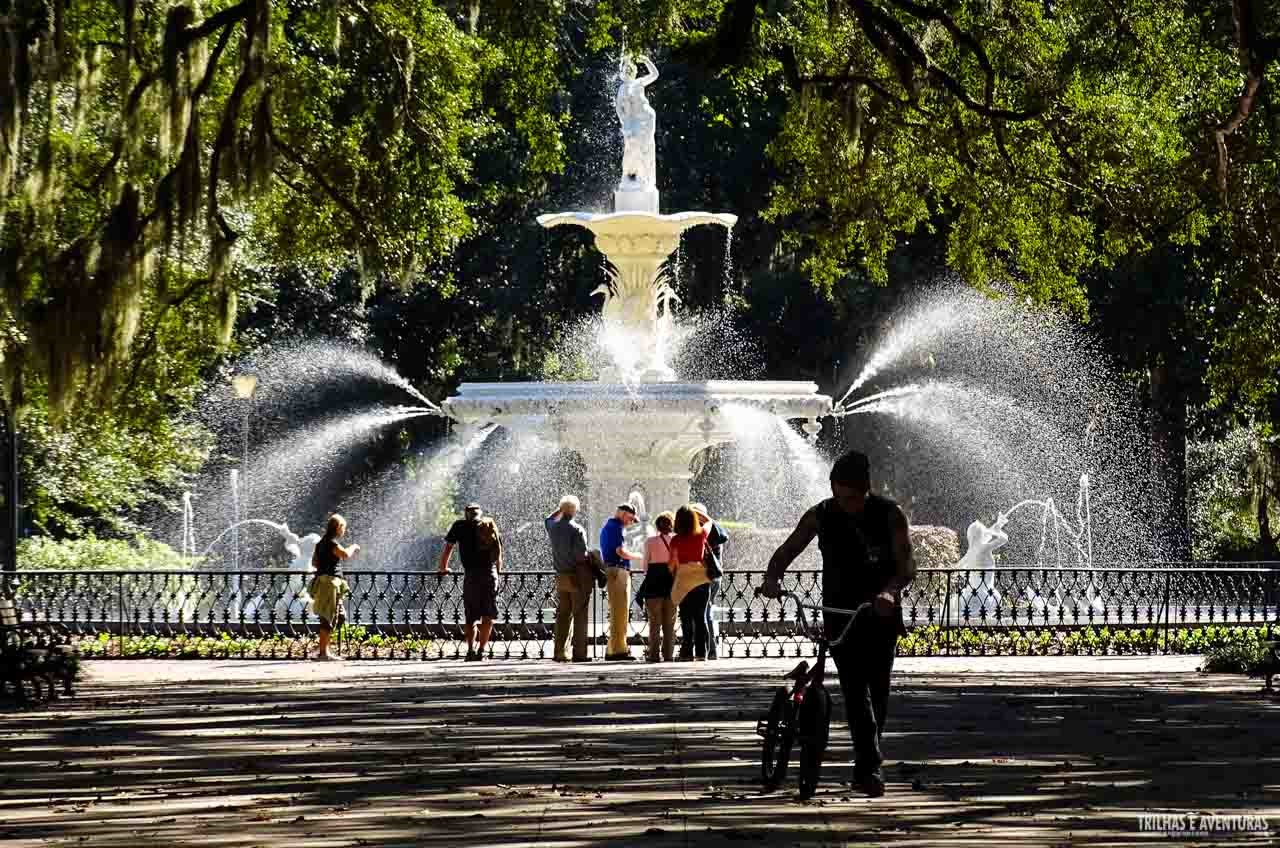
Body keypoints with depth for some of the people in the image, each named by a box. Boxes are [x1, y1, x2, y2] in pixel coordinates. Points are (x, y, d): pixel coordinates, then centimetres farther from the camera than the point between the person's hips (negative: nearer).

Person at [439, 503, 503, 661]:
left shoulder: (460, 525, 10)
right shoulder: (491, 525, 16)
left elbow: (448, 549, 14)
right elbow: (499, 552, 23)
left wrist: (443, 568, 29)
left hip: (471, 574, -1)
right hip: (490, 573, 1)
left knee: (471, 618, 4)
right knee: (488, 616, 8)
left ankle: (471, 649, -11)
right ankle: (481, 650, 2)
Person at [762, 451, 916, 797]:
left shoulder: (889, 514, -7)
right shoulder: (821, 516, -3)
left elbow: (906, 565, -13)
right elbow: (786, 552, -3)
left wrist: (889, 591, -34)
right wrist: (772, 578, -25)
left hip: (882, 613, 0)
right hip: (840, 613, 0)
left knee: (878, 690, 4)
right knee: (855, 688, -15)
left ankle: (866, 765, 20)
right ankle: (870, 766, -20)